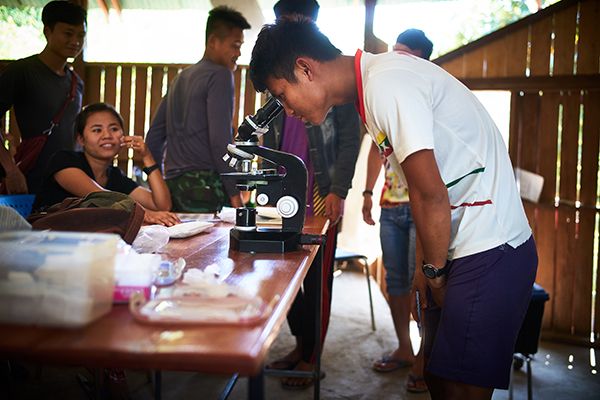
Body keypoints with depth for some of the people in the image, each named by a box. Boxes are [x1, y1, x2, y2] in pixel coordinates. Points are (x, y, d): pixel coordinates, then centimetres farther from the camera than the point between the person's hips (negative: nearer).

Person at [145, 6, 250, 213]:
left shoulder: (180, 79, 22)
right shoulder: (220, 75, -4)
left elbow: (154, 137, 21)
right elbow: (219, 138, -15)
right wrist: (234, 192, -12)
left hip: (173, 185, 8)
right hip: (204, 185, -8)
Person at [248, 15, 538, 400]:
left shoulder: (386, 84, -18)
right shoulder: (380, 78, 13)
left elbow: (430, 194, -20)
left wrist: (434, 270, -5)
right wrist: (424, 267, 14)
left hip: (489, 253, -9)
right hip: (462, 248, 10)